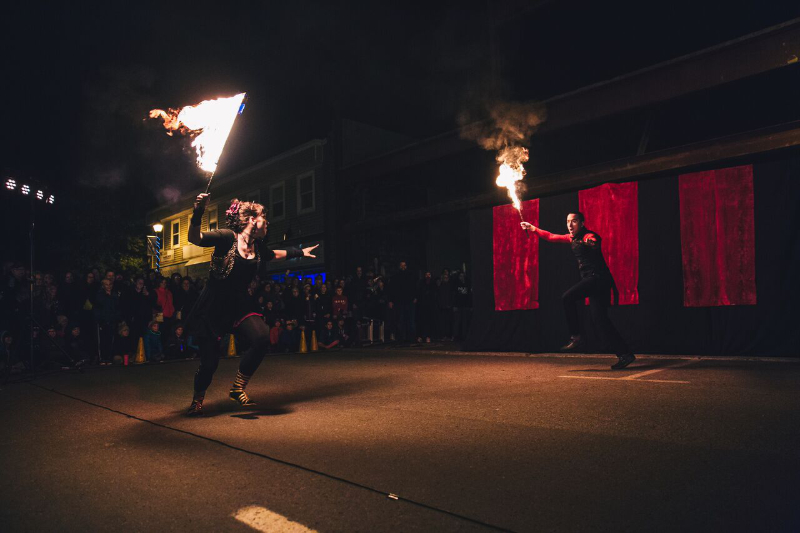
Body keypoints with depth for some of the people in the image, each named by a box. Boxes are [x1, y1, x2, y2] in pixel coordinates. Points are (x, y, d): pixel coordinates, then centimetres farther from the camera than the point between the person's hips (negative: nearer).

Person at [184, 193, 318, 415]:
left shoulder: (258, 247, 8)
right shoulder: (227, 238, -11)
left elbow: (273, 254, 29)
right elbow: (194, 238, -23)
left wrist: (300, 252, 39)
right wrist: (197, 214, -39)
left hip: (239, 305, 5)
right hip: (212, 307, -5)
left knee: (262, 337, -22)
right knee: (209, 361, -5)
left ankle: (237, 388, -3)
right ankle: (197, 400, 27)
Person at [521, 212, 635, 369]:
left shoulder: (589, 236, -10)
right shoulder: (573, 238, 16)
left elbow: (594, 245, -34)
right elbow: (551, 237, 25)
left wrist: (590, 243, -55)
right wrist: (532, 228, 22)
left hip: (598, 278, -9)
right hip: (591, 280, 9)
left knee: (568, 297, -21)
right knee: (600, 319, 5)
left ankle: (575, 337, -12)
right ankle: (625, 354, 8)